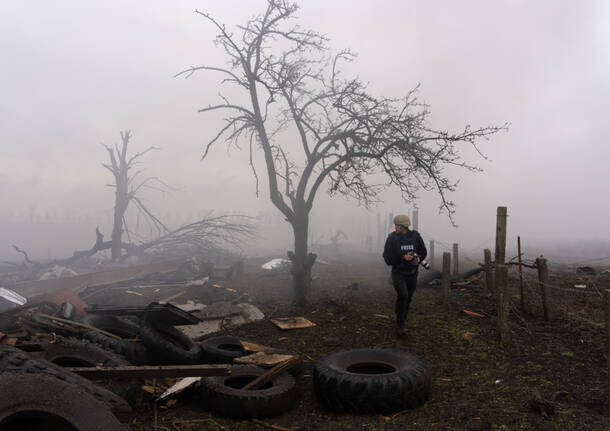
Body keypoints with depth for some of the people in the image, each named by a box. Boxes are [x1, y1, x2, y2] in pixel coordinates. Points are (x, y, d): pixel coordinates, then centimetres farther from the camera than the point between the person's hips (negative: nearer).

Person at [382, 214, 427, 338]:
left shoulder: (415, 236, -6)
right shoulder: (392, 238, -12)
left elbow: (423, 252, 7)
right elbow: (387, 258, -13)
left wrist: (418, 258, -14)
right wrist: (403, 257, -25)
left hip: (412, 273, 3)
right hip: (398, 273, -3)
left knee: (407, 299, 13)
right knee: (402, 295, -23)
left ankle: (402, 321, 37)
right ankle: (400, 325, -9)